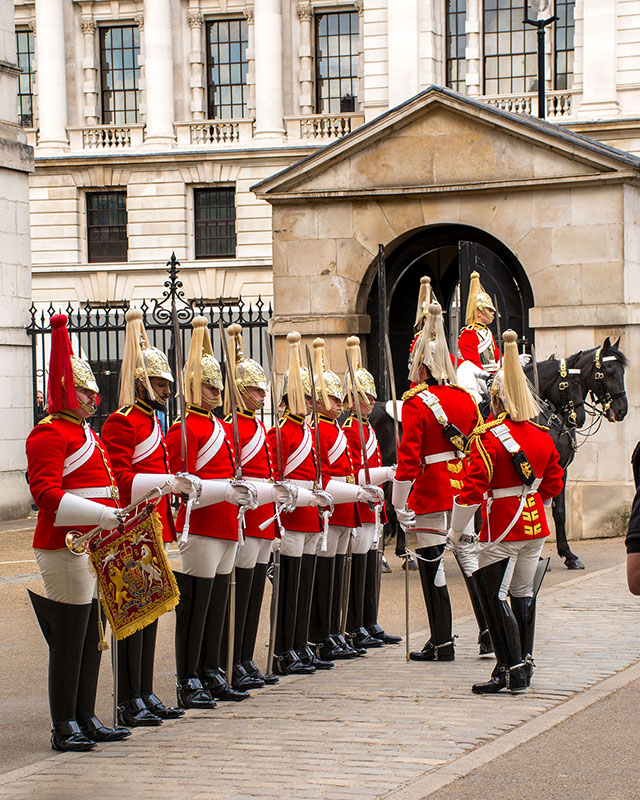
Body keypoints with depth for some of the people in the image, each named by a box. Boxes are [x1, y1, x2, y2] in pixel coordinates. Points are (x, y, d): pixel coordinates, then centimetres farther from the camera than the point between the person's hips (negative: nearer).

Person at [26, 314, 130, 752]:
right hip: (67, 549, -9)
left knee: (92, 638, 12)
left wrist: (115, 517, 13)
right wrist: (102, 516, -26)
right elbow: (45, 493, -21)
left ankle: (86, 719, 20)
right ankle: (64, 728, 2)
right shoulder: (51, 433, -11)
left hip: (97, 547, 9)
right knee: (69, 641, -4)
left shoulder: (86, 433, 19)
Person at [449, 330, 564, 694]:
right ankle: (525, 663, 22)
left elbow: (472, 490, -17)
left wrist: (457, 531, -6)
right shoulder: (544, 436, 4)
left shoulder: (488, 438, -15)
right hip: (535, 527, 7)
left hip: (501, 531, -7)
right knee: (524, 594, 15)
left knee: (495, 596, -2)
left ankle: (511, 670, -5)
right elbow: (553, 484, 14)